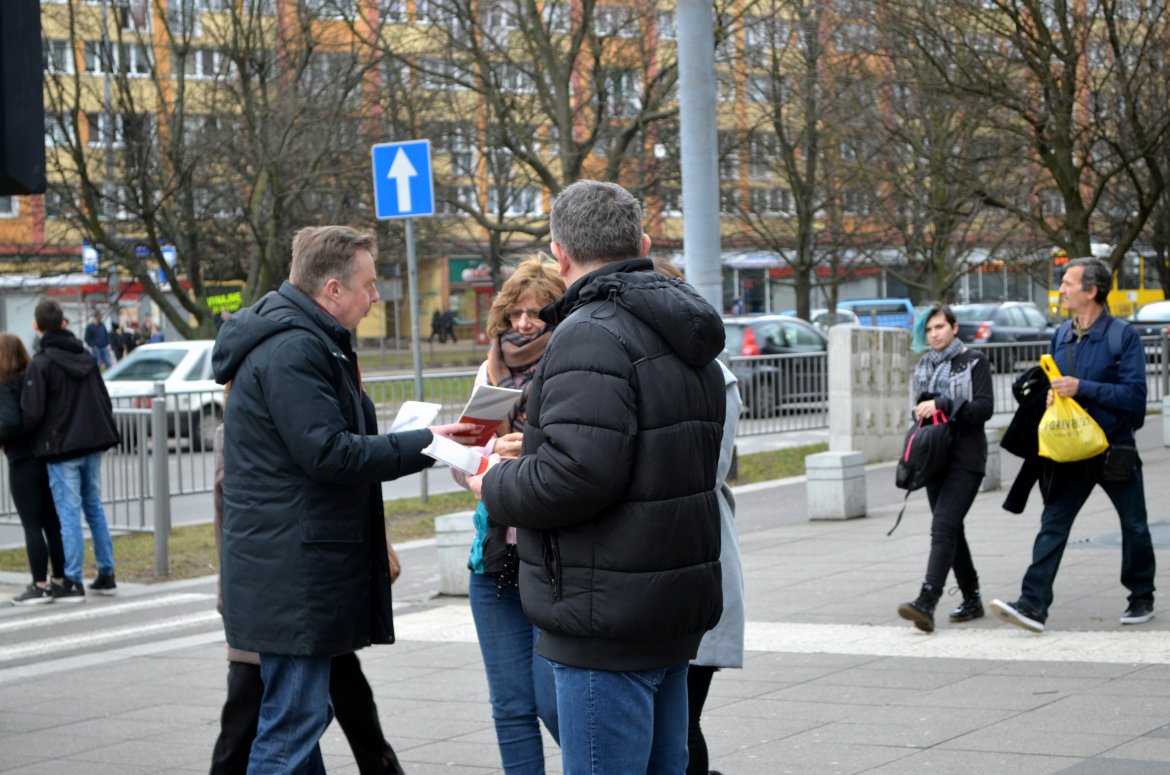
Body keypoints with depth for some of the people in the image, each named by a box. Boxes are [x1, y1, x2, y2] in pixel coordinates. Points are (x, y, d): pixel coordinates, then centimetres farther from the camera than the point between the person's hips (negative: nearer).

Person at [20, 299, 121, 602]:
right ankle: (106, 575, 17)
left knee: (69, 514, -4)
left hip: (61, 449, -6)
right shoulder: (85, 357, 9)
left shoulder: (41, 364, -12)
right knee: (95, 509, 14)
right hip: (92, 443, 6)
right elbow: (104, 401, 14)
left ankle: (72, 582, -4)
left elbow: (32, 414, -15)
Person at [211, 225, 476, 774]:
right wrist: (423, 444, -15)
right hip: (291, 577, -11)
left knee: (303, 716, 16)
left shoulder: (305, 342, 18)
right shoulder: (294, 350, -17)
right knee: (292, 724, -8)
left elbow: (331, 440, 21)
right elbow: (327, 453, -23)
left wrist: (421, 439, 6)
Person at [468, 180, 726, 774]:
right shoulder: (685, 338, 15)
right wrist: (530, 454, 18)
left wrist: (497, 486, -7)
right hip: (674, 610, 10)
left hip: (610, 620, -10)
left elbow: (576, 474, -26)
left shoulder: (592, 335, -17)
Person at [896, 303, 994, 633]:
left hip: (965, 459, -7)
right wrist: (921, 414, 5)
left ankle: (926, 603, -30)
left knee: (944, 526, -19)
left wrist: (942, 405, -21)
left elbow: (984, 408, -14)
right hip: (935, 456, 7)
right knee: (951, 530, 11)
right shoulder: (925, 365, 15)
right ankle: (971, 599, 23)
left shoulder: (974, 362, -4)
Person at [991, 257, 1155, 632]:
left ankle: (1142, 598, 29)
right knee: (1052, 525, -7)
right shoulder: (1060, 337, 8)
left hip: (1115, 450, -4)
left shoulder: (1122, 335, -10)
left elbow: (1134, 394, -17)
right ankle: (1033, 605, -14)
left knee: (1134, 527, 12)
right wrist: (1051, 394, -3)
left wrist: (1082, 388, -23)